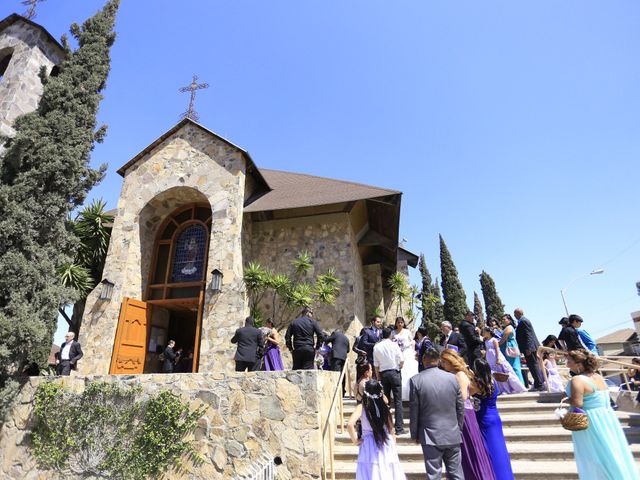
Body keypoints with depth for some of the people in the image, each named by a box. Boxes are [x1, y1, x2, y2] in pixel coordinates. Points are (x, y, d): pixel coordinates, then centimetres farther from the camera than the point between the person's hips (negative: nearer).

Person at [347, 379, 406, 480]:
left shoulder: (361, 407, -11)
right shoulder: (384, 407, -4)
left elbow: (350, 424, -23)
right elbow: (391, 429, 4)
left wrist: (355, 440, -8)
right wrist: (393, 446, 17)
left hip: (369, 446, -2)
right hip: (386, 444, 2)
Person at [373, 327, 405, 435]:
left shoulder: (376, 347, 0)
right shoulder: (394, 344, -6)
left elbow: (376, 365, 2)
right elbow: (402, 360, -8)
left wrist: (378, 378, 11)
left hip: (383, 374, 2)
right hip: (394, 372, -2)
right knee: (398, 401, 3)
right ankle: (399, 428, 2)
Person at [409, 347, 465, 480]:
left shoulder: (416, 380, -12)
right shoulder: (453, 378, -4)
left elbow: (414, 411, -7)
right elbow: (460, 409, 3)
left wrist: (414, 434, 6)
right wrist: (459, 430, 17)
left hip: (430, 436, -2)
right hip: (453, 435, 3)